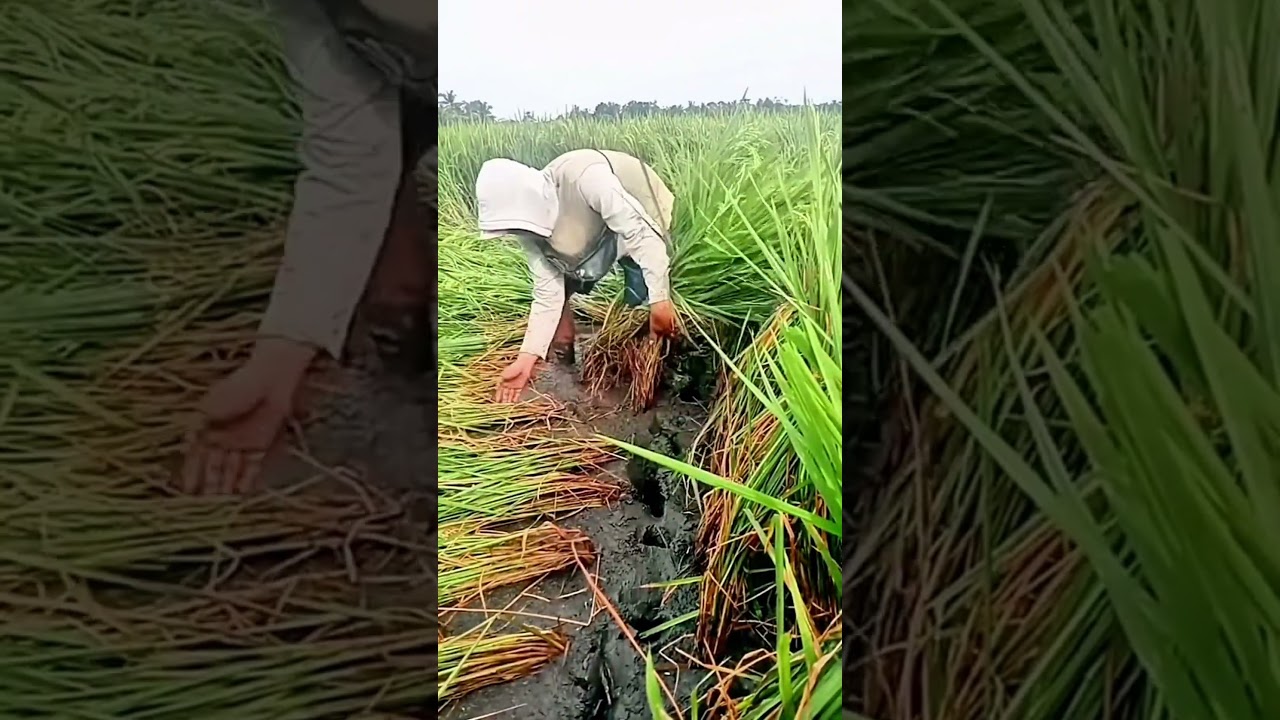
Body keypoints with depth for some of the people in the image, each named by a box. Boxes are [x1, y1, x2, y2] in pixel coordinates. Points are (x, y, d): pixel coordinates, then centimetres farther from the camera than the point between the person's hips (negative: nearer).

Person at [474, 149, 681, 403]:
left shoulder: (583, 177, -43)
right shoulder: (529, 224, -20)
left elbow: (640, 232, -39)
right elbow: (548, 294, -18)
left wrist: (659, 299, -41)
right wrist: (527, 357, -25)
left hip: (637, 227, -5)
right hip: (591, 234, 5)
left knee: (641, 309, -16)